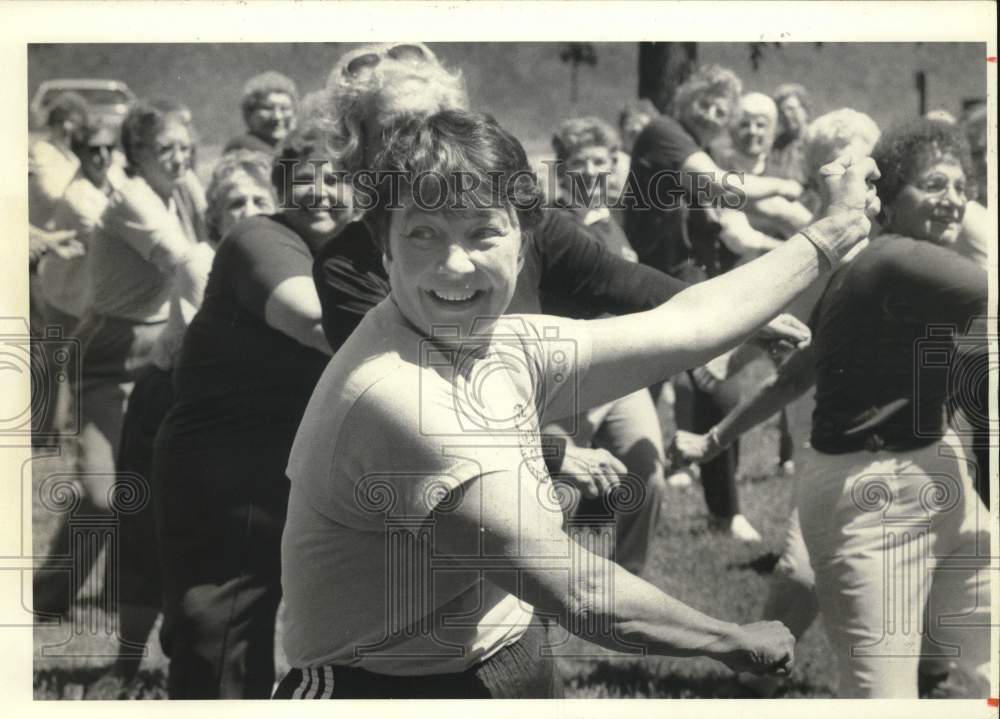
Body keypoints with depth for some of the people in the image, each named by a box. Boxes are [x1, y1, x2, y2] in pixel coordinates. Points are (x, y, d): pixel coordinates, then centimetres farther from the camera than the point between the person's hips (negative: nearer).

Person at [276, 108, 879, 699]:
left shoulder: (503, 347, 1)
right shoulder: (398, 394, -25)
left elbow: (684, 325, 13)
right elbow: (577, 593, -23)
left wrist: (833, 232, 20)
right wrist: (740, 643, -10)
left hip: (518, 676, 8)